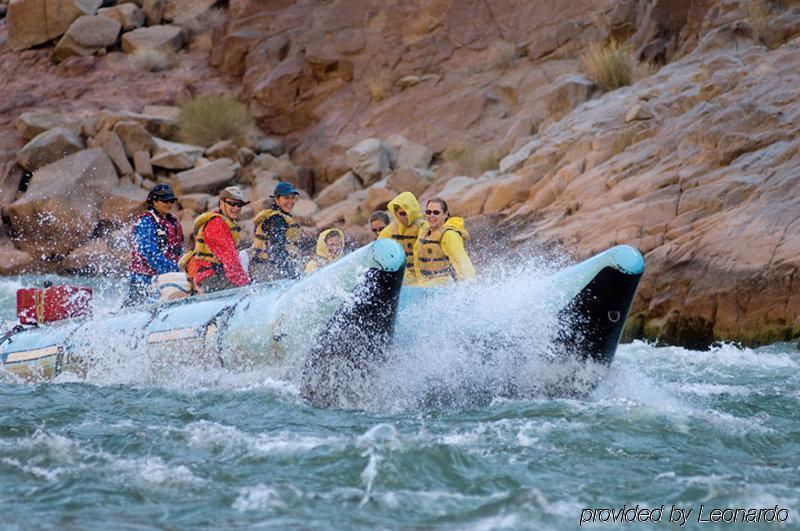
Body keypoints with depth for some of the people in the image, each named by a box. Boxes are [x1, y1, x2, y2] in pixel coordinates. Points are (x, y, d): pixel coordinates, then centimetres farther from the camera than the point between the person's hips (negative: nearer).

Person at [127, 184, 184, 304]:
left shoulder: (174, 222, 15)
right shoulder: (146, 221, -11)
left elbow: (179, 251, 19)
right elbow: (149, 252, -21)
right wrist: (171, 269, -26)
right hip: (143, 277, -7)